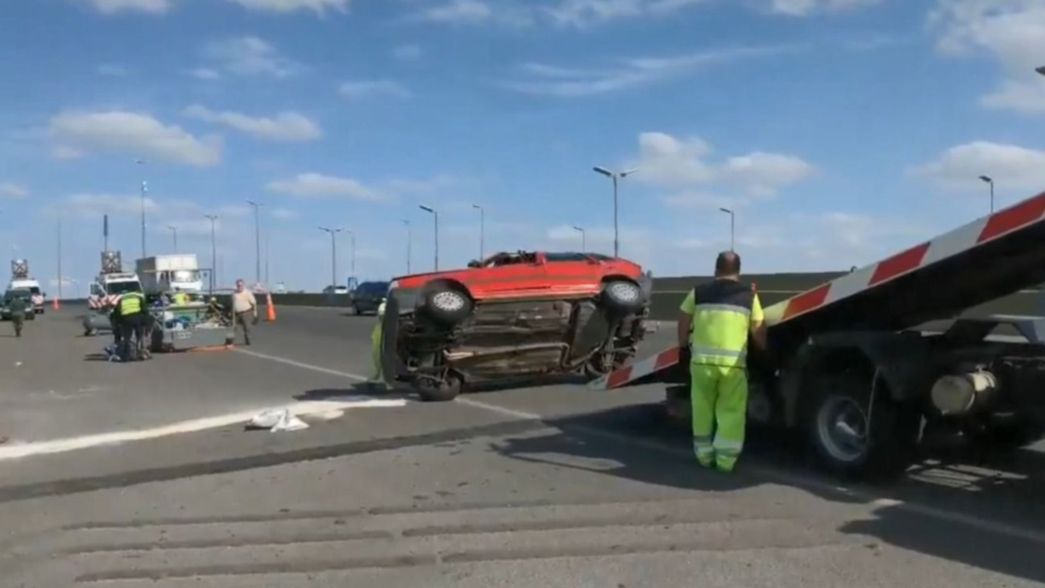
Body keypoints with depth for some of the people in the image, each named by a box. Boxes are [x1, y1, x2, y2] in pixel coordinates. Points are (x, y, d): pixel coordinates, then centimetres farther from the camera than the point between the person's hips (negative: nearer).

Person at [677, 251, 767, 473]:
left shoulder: (698, 292, 8)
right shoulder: (749, 296, 5)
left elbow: (684, 322, 11)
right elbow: (759, 334, 6)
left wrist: (683, 344, 27)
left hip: (702, 360, 2)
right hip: (733, 363, -1)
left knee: (702, 409, 17)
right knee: (732, 412, 10)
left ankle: (704, 454, 25)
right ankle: (726, 458, 8)